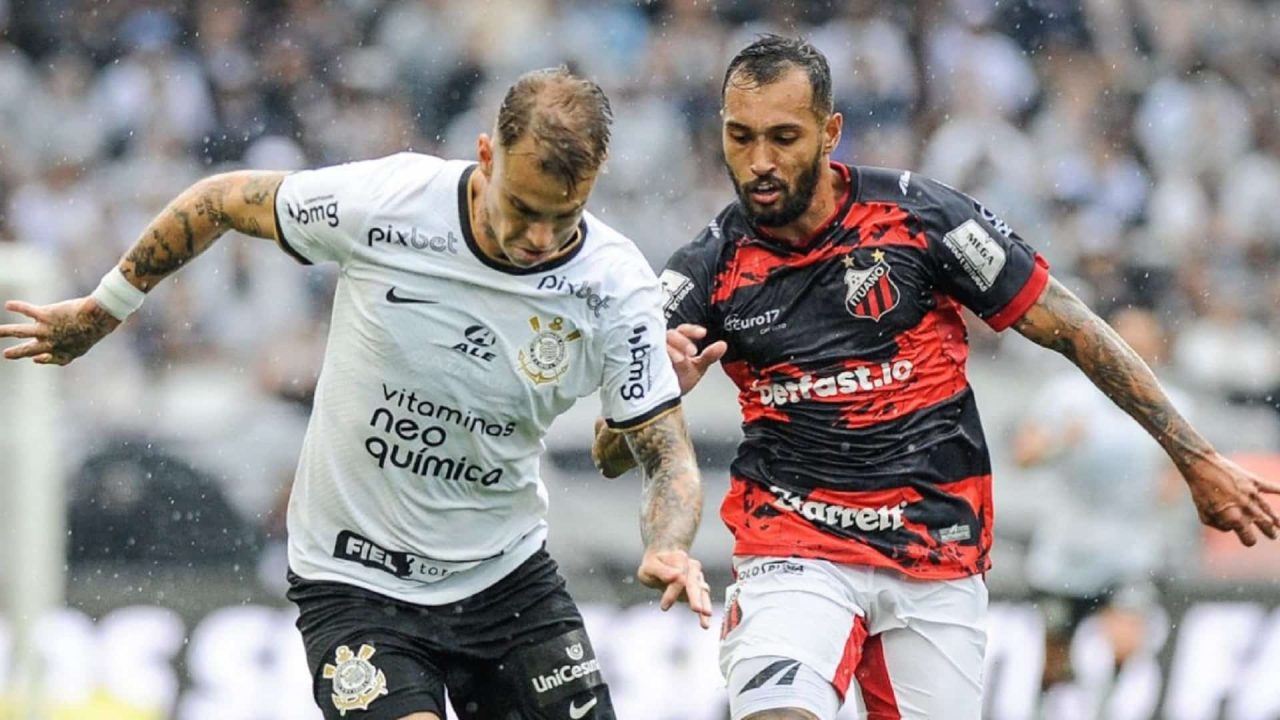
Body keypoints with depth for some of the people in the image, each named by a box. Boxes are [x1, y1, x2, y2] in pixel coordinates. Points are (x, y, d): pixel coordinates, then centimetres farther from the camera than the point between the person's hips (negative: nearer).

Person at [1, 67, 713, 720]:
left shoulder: (618, 286, -15)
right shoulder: (384, 200, -20)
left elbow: (670, 457, -9)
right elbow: (223, 201, -2)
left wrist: (669, 548, -32)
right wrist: (103, 309, 9)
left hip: (507, 577, 3)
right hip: (355, 578, -3)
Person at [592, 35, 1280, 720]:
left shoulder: (919, 216, -5)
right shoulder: (708, 271, -1)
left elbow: (1072, 331, 1)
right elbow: (611, 455, -4)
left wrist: (1197, 459, 1)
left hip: (939, 560, 1)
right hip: (793, 550, -1)